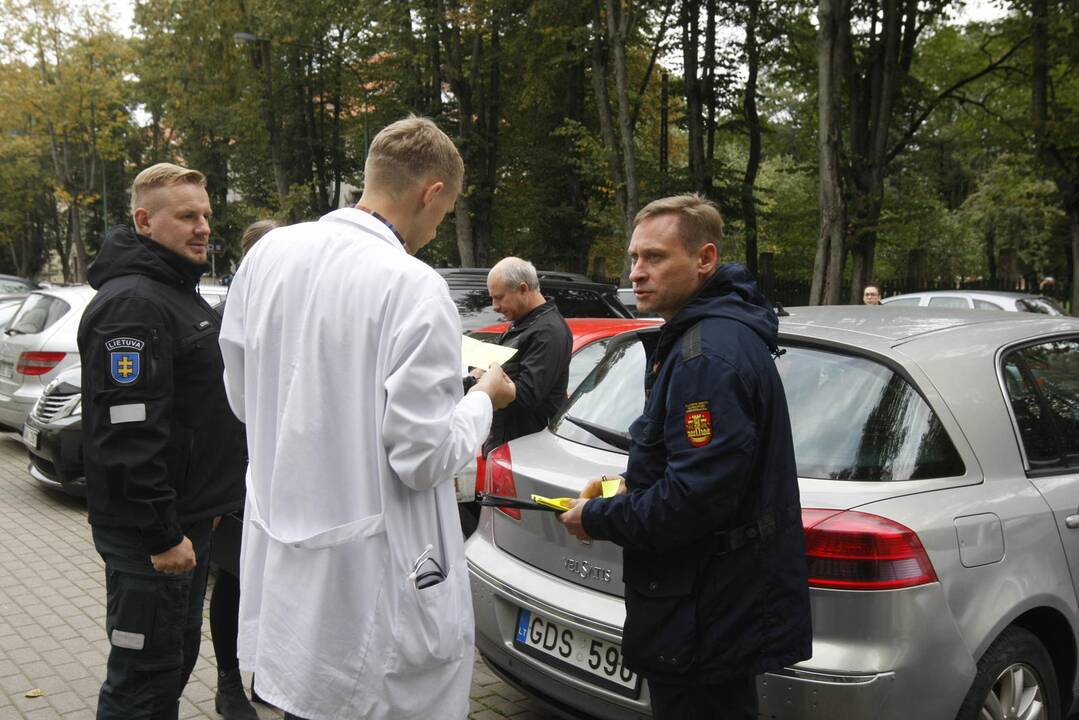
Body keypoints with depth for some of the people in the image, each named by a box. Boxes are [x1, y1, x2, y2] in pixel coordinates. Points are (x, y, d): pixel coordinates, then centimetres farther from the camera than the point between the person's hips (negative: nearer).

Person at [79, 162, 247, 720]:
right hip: (150, 533, -10)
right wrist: (163, 533, -24)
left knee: (176, 659, 21)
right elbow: (129, 433, -26)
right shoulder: (133, 303, -19)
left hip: (186, 517, 10)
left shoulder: (179, 293, 15)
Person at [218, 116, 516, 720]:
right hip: (374, 576, -6)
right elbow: (424, 458, -17)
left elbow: (244, 397, 10)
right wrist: (483, 399, 0)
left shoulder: (267, 254, 0)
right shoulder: (415, 288, -20)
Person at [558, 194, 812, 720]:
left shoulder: (710, 355, -24)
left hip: (706, 622, -11)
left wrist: (597, 518, -15)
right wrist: (630, 487, 9)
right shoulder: (699, 334, 11)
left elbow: (694, 497, -28)